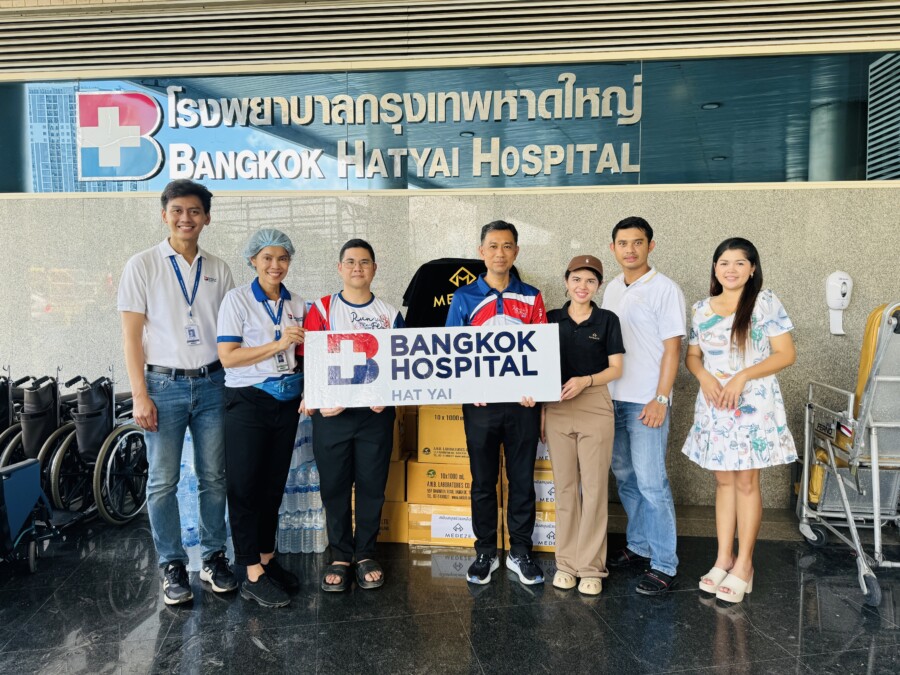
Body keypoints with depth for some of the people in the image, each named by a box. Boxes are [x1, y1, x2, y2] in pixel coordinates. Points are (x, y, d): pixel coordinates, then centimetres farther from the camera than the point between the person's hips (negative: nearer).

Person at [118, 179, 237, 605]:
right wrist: (140, 396, -10)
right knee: (163, 481, 4)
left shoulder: (218, 270, 7)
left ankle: (214, 558, 23)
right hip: (164, 384, -2)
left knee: (213, 477, 9)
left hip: (211, 383, 3)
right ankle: (172, 567, 18)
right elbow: (131, 335, -4)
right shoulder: (142, 266, -1)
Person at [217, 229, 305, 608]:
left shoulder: (296, 305, 9)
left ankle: (267, 559, 25)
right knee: (245, 486, -1)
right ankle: (253, 576, 7)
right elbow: (227, 356, -13)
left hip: (287, 402, 5)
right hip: (248, 401, -5)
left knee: (274, 484, 11)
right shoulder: (238, 299, -5)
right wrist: (277, 344, -17)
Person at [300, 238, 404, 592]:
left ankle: (366, 554, 23)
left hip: (376, 413, 1)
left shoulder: (390, 314, 7)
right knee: (334, 485, 6)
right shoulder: (322, 309, 4)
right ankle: (340, 556, 21)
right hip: (331, 412, 0)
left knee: (372, 485, 7)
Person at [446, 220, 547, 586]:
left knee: (523, 480, 9)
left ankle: (520, 552, 23)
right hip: (481, 404, -1)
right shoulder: (464, 298, 2)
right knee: (483, 481, 9)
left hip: (523, 402, 1)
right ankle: (485, 552, 24)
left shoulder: (531, 298, 6)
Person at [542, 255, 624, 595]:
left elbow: (615, 368, 2)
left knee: (594, 487, 1)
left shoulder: (607, 320, 4)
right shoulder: (551, 319, 8)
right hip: (556, 409, 2)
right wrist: (540, 409, 2)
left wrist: (585, 380, -15)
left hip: (595, 407, -1)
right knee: (564, 486, 8)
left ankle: (591, 566, 13)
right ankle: (566, 561, 19)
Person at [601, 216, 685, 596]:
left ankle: (664, 565, 6)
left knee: (651, 483, -5)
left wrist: (660, 399, -16)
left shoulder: (665, 290, -7)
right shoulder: (612, 289, 13)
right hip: (612, 398, 7)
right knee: (625, 478, 14)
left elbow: (672, 348, -10)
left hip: (646, 402, -7)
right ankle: (638, 546, 29)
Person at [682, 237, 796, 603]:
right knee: (723, 480, 10)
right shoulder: (702, 309, 8)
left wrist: (742, 377, -17)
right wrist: (704, 376, -9)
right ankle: (723, 558, 19)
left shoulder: (766, 302, -4)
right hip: (713, 406, 4)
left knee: (746, 481, 1)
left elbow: (786, 354, -7)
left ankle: (743, 564, 13)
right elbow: (691, 356, 13)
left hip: (753, 405, -4)